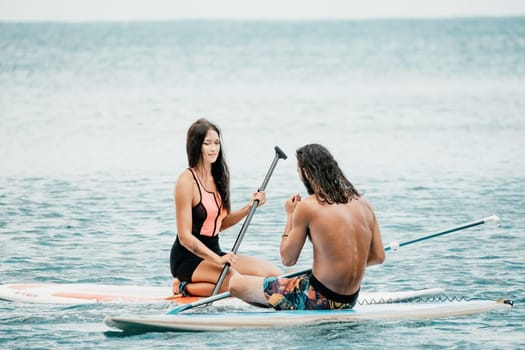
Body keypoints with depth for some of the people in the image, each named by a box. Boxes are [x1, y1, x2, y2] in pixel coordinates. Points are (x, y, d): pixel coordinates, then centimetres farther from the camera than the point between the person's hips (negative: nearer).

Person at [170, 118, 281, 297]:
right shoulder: (187, 180, -14)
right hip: (189, 258, -9)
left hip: (213, 252, 9)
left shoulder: (218, 177, 11)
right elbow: (185, 237, -18)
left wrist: (248, 208, 3)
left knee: (273, 274, -5)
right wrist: (217, 260, -27)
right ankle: (185, 287, -11)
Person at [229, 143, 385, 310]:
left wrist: (290, 215, 5)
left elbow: (287, 259, -6)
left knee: (236, 284, -2)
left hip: (320, 300, -8)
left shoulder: (308, 206, -14)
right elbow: (378, 256, 5)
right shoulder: (362, 203, 2)